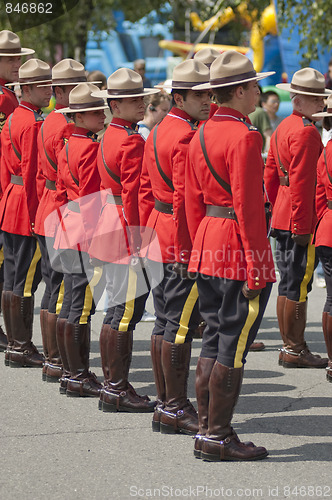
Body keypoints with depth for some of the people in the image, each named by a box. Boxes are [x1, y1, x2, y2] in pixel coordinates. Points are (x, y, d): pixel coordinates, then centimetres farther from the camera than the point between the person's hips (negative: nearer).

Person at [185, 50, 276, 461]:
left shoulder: (201, 136, 11)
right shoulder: (244, 138, -15)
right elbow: (248, 207, -18)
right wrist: (255, 269, -16)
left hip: (207, 248, 9)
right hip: (240, 249, -9)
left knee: (214, 341, 13)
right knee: (233, 347, -3)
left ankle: (205, 432, 16)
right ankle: (218, 438, 1)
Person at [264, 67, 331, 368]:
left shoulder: (283, 127, 15)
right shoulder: (306, 131, -15)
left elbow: (270, 174, 20)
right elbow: (302, 181, -20)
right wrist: (302, 226, -20)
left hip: (283, 217, 10)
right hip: (301, 221, -10)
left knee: (288, 284, 13)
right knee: (298, 285, -5)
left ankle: (288, 348, 19)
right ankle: (296, 350, -1)